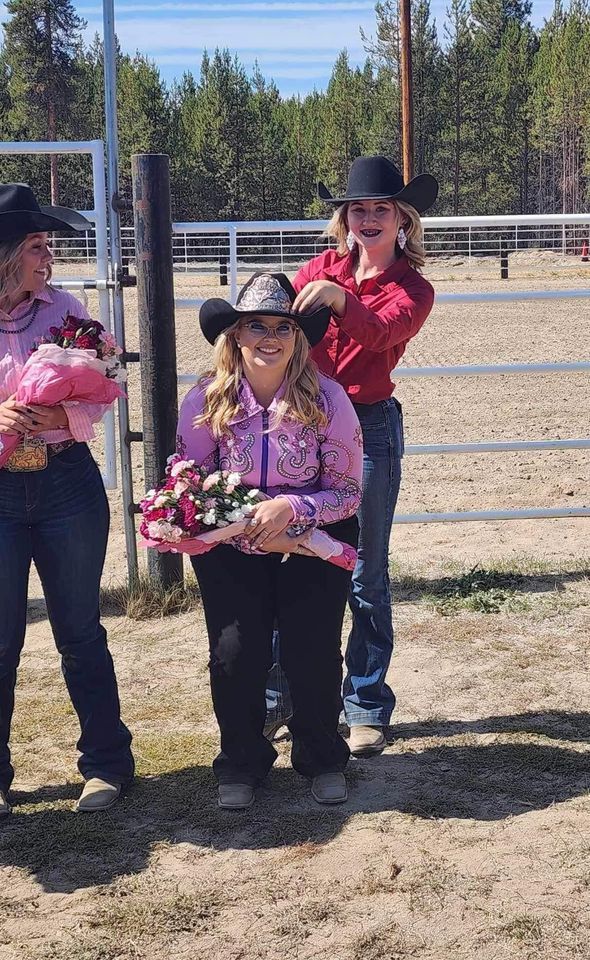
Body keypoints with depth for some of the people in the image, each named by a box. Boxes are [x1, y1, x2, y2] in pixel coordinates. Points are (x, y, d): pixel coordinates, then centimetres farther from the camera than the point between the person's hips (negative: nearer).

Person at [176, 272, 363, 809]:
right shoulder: (206, 401, -13)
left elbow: (347, 492, -9)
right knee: (235, 654, -8)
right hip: (231, 545, 1)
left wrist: (291, 508, -27)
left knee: (313, 652, -7)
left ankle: (322, 759, 21)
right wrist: (249, 529, -19)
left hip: (315, 541, -1)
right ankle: (242, 763, 18)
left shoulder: (327, 399, -16)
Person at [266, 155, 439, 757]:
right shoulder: (323, 267, 8)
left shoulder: (412, 289, -1)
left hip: (368, 430, -2)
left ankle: (366, 708, 19)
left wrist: (338, 299, -42)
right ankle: (276, 696, 22)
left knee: (365, 574, 5)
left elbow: (380, 332, -23)